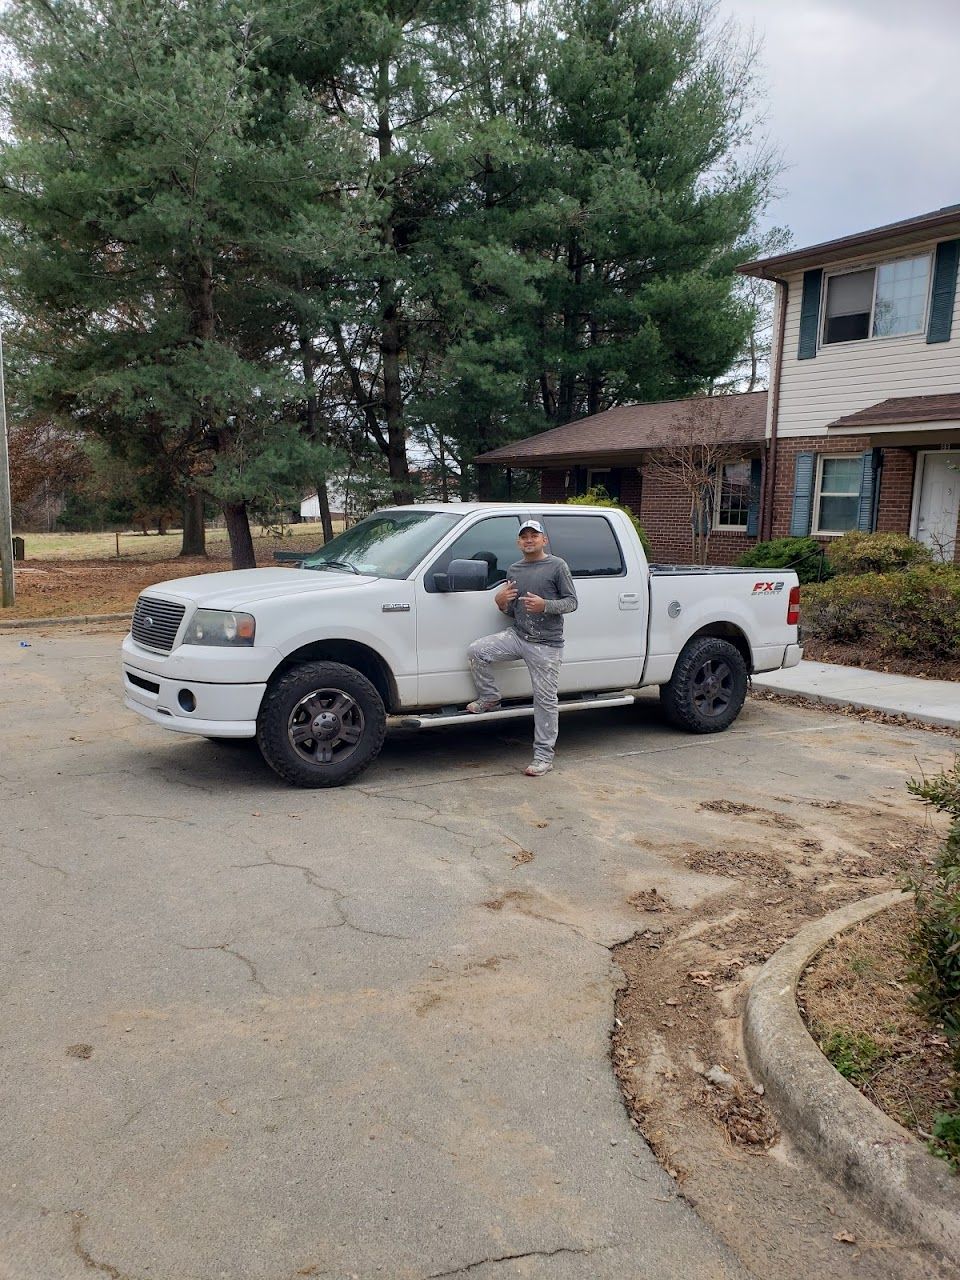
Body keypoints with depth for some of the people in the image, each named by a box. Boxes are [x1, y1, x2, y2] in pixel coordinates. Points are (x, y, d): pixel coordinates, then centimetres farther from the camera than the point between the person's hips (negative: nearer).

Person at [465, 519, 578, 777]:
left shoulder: (557, 566, -3)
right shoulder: (513, 570, 13)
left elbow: (571, 602, -5)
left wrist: (544, 605, -21)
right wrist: (501, 601, -4)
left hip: (547, 645, -5)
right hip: (517, 636, 5)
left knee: (545, 700, -2)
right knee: (476, 651, -14)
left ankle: (544, 756, 6)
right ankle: (490, 698, 7)